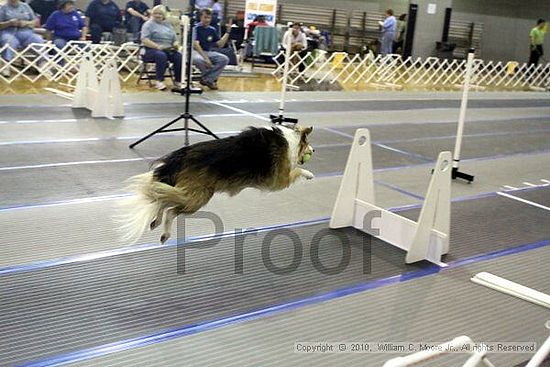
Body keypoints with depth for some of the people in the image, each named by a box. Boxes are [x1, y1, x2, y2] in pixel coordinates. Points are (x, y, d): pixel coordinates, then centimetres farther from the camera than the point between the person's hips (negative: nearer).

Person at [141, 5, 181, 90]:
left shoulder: (168, 25, 21)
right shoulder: (149, 24, 3)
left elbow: (175, 39, 21)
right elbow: (144, 40, -11)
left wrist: (175, 45, -5)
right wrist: (157, 46, -24)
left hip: (169, 50, 5)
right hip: (152, 50, -5)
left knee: (179, 57, -24)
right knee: (161, 56, -38)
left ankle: (178, 81, -17)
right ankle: (159, 81, -29)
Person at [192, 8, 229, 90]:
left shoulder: (212, 30, 10)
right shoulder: (196, 28, -8)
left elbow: (220, 44, 8)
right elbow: (195, 44, -18)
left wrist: (227, 32, -2)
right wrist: (205, 58, -28)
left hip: (208, 52, 6)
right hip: (196, 51, -5)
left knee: (224, 59, -17)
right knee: (198, 60, -41)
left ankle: (206, 79, -12)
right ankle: (212, 79, -10)